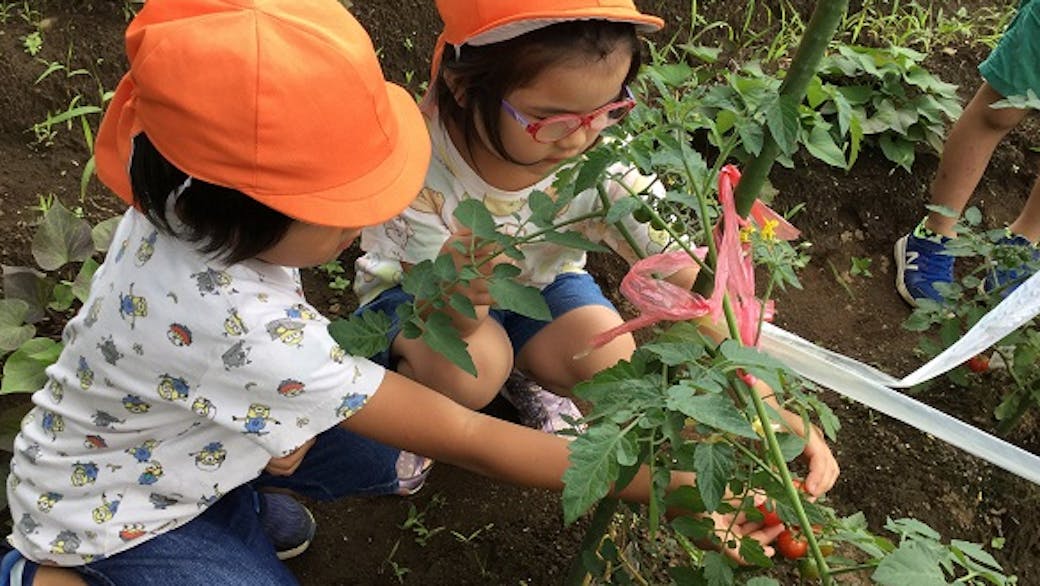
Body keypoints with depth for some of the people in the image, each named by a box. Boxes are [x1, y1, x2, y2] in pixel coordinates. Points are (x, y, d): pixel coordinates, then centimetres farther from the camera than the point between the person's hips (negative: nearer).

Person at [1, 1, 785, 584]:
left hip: (195, 427, 6)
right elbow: (463, 438, -35)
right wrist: (668, 487, -29)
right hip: (111, 501, -6)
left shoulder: (199, 188, -22)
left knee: (396, 457, -2)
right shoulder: (238, 327, -43)